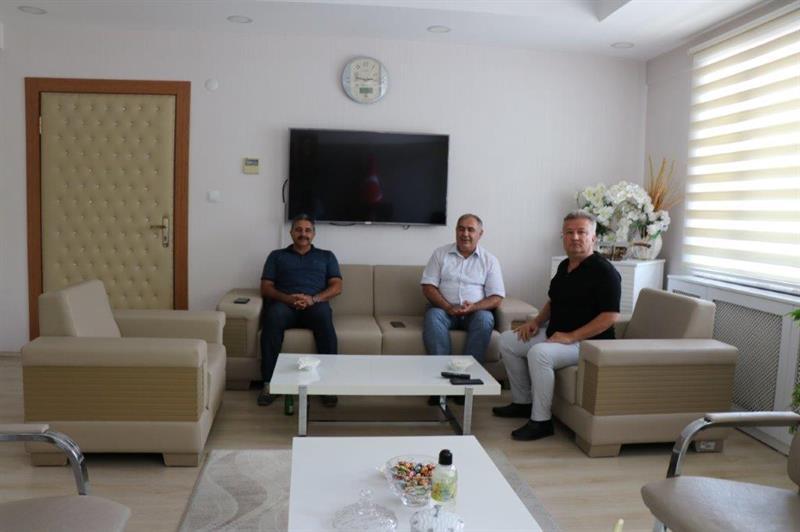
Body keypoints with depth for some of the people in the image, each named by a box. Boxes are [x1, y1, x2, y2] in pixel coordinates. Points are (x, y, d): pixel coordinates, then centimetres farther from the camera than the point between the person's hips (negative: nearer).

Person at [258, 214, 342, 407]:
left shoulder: (326, 256, 23)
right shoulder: (277, 256, 23)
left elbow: (336, 287, 10)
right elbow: (266, 288, 12)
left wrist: (313, 299, -10)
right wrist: (288, 298, -10)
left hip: (315, 304, 0)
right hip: (285, 304, 0)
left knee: (324, 316, -37)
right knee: (273, 317, -36)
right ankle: (269, 383, -32)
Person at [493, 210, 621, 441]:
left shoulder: (604, 271, -15)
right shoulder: (564, 266, 12)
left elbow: (611, 316, -22)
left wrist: (571, 337, -25)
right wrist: (537, 321, 8)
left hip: (587, 342, -9)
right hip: (555, 335, 10)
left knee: (539, 352, -33)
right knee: (507, 340, 6)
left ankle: (541, 421, -20)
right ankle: (523, 402, 14)